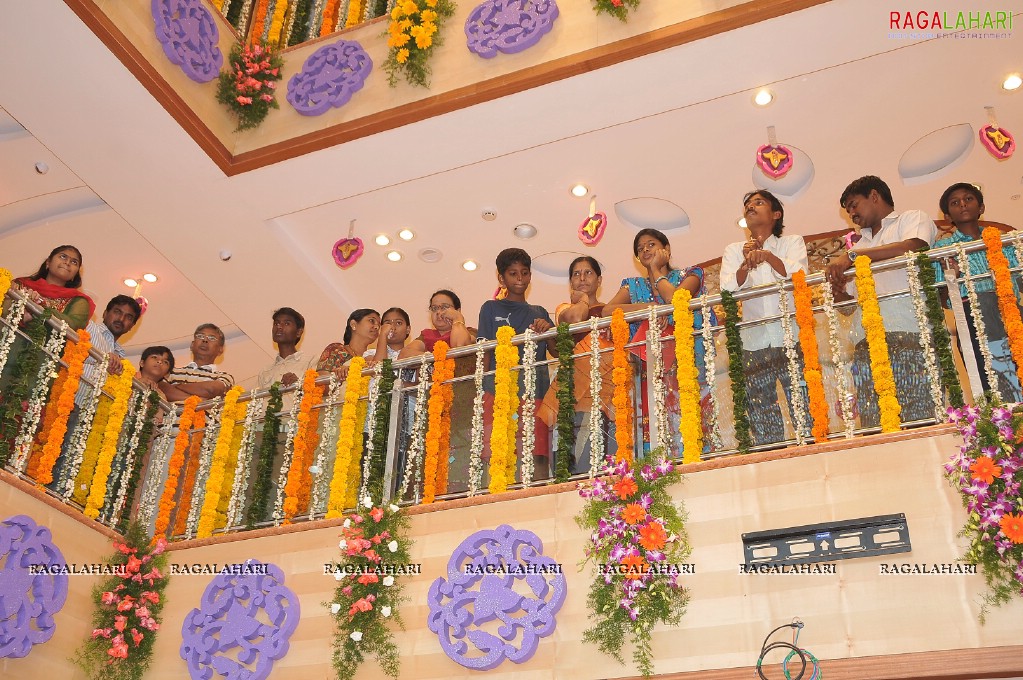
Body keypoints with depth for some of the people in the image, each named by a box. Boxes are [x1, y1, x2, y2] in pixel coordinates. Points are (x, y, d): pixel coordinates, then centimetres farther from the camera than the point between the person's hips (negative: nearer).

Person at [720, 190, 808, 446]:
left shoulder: (792, 242, 10)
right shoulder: (733, 251, 14)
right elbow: (728, 292, -1)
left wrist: (769, 257, -26)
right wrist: (746, 265, -19)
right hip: (754, 344, 2)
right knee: (761, 415, 0)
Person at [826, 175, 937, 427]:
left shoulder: (912, 218, 15)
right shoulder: (859, 243, 33)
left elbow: (913, 247, -10)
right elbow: (848, 303, 30)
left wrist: (852, 256, -8)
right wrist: (839, 291, 6)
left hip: (911, 337, -5)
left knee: (921, 421, -13)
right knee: (874, 427, -7)